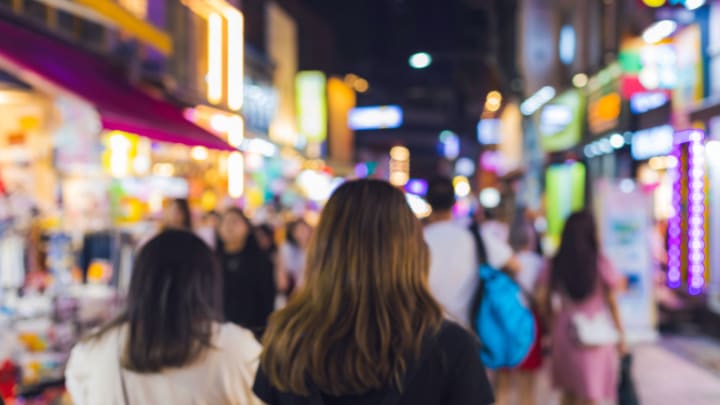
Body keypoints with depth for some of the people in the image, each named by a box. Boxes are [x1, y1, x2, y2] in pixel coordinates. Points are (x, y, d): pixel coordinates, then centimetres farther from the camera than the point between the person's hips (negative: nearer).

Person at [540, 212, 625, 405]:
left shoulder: (556, 264, -2)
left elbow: (545, 300, -1)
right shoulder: (601, 264, -8)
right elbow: (612, 303, -3)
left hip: (565, 332, 3)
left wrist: (553, 324, 13)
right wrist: (620, 335, 7)